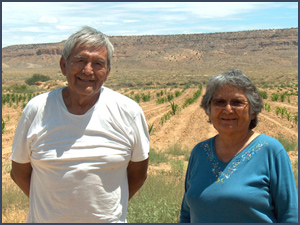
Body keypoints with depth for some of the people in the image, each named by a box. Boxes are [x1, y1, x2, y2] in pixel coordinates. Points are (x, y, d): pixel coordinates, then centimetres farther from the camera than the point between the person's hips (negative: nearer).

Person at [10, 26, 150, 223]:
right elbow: (20, 172, 2)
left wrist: (107, 210, 0)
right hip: (45, 219, 1)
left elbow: (138, 173, 1)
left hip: (108, 219, 0)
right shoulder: (37, 110, -8)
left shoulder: (129, 112, -9)